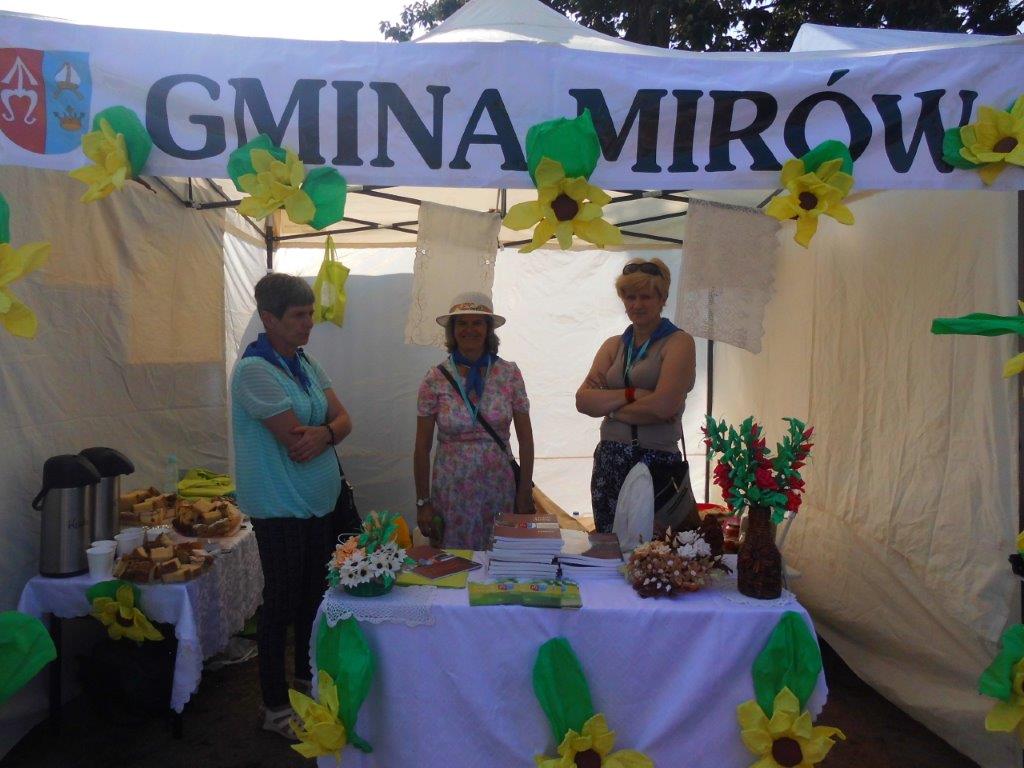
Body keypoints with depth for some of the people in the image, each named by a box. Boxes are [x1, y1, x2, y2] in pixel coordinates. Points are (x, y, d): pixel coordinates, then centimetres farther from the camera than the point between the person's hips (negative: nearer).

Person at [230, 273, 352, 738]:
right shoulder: (255, 369, -19)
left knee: (314, 594, 19)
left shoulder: (304, 363, 7)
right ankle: (275, 708, 21)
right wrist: (329, 432, -5)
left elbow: (344, 421, 3)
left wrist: (323, 433, -18)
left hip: (319, 502, 8)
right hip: (281, 508, -8)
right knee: (282, 603, 4)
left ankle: (306, 678, 40)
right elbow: (297, 445, -24)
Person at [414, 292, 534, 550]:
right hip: (451, 492, 0)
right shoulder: (435, 379, -4)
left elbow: (525, 438, 2)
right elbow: (422, 447, 1)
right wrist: (422, 502, 1)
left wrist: (526, 492, 1)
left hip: (499, 490, 1)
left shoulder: (509, 373, -2)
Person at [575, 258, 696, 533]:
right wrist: (632, 394, -13)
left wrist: (608, 405, -4)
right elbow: (583, 400, 0)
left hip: (657, 460, -5)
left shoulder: (679, 343, -3)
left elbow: (663, 405, -17)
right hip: (609, 461, 5)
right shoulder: (614, 345, 13)